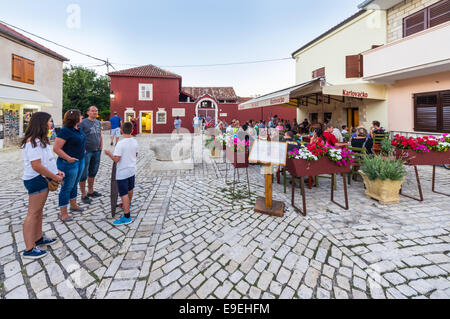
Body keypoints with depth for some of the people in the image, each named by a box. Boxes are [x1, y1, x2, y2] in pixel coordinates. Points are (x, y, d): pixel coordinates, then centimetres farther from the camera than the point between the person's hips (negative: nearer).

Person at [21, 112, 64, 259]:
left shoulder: (39, 140, 12)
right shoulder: (33, 142, -21)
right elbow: (36, 166, -24)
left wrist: (56, 171, 10)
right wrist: (55, 177, -16)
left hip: (42, 179, 10)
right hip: (36, 180, -10)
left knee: (39, 210, 19)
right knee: (33, 213, -2)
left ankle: (38, 238, 34)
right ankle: (29, 249, 8)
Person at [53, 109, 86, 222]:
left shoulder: (78, 128, 5)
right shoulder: (65, 130, -20)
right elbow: (56, 148, -22)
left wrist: (83, 150, 16)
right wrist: (68, 158, -23)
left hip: (80, 161, 9)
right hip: (69, 163, -9)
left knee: (74, 184, 22)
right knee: (66, 188, 2)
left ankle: (73, 205, 40)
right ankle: (63, 214, 14)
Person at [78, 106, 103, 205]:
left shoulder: (98, 122, 11)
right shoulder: (83, 122, -9)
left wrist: (101, 146, 10)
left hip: (96, 151, 7)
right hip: (86, 152, -7)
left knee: (93, 172, 16)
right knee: (84, 174, 0)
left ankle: (90, 191, 29)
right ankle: (83, 195, 11)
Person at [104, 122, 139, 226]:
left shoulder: (120, 144, -22)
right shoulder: (135, 142, -2)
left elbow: (116, 159, -21)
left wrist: (109, 153, -4)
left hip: (122, 173, -7)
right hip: (132, 170, 7)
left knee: (124, 194, -1)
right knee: (130, 189, 25)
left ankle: (127, 217, 3)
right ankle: (128, 204, 48)